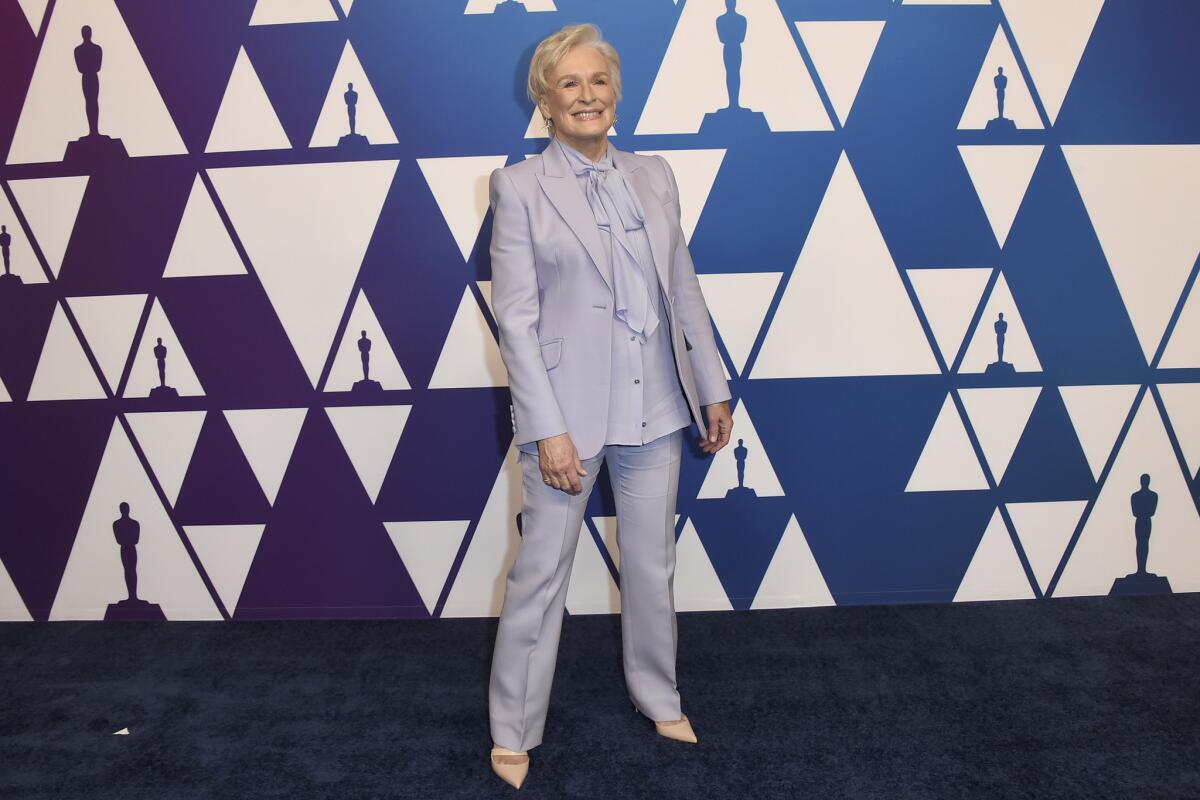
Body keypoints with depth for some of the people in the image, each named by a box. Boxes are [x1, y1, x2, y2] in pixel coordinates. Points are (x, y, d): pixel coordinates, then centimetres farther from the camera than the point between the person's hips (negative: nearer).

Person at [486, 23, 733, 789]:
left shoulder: (655, 175, 7)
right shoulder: (520, 187, -5)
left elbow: (685, 290, 10)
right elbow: (516, 319, -10)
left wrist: (713, 388, 9)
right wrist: (549, 428, -15)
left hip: (654, 410, 4)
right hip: (569, 412, -4)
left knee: (653, 566, 17)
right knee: (540, 576, 6)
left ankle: (660, 698, 38)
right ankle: (513, 733, 23)